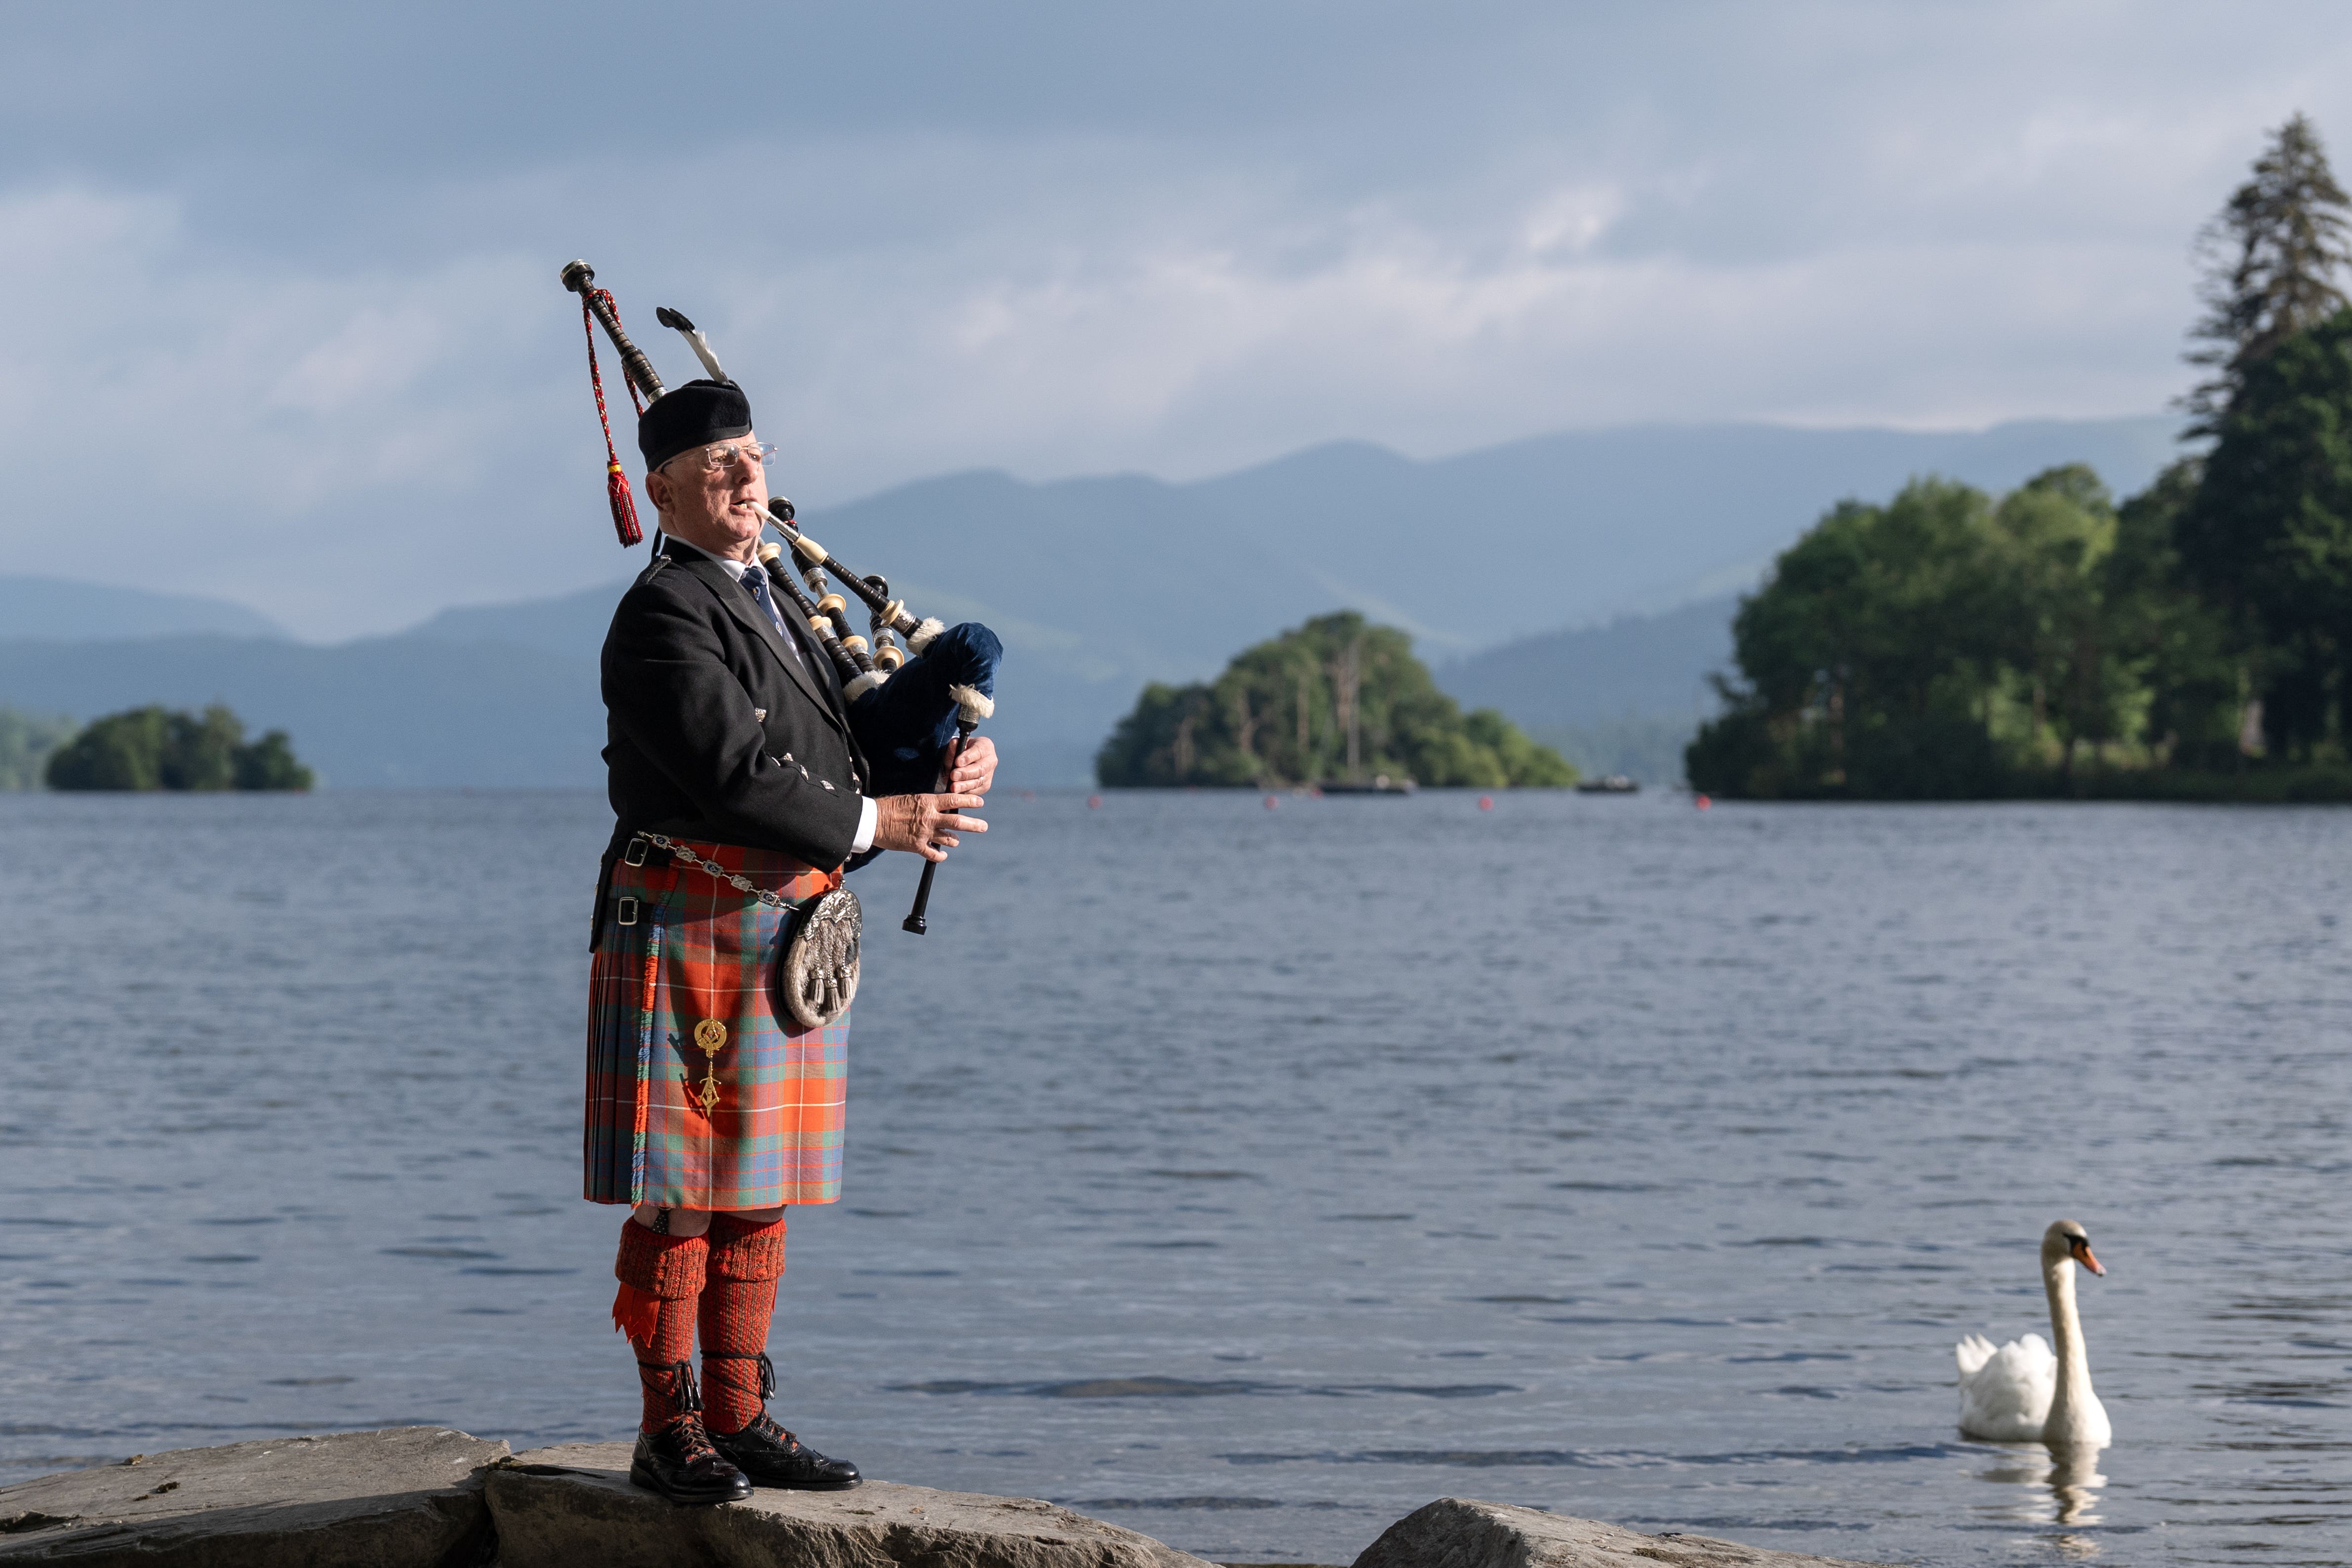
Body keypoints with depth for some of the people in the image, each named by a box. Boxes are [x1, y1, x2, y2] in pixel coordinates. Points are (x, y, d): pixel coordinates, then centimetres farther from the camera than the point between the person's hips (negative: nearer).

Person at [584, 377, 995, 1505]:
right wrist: (879, 823, -18)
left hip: (789, 940, 9)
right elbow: (732, 778, -21)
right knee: (678, 1198, -3)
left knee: (756, 1193, 10)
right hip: (691, 936, -9)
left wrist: (956, 768, 0)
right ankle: (669, 1433, 2)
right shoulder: (663, 618, -11)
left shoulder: (772, 604, 18)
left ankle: (738, 1416, 16)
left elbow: (867, 724, 21)